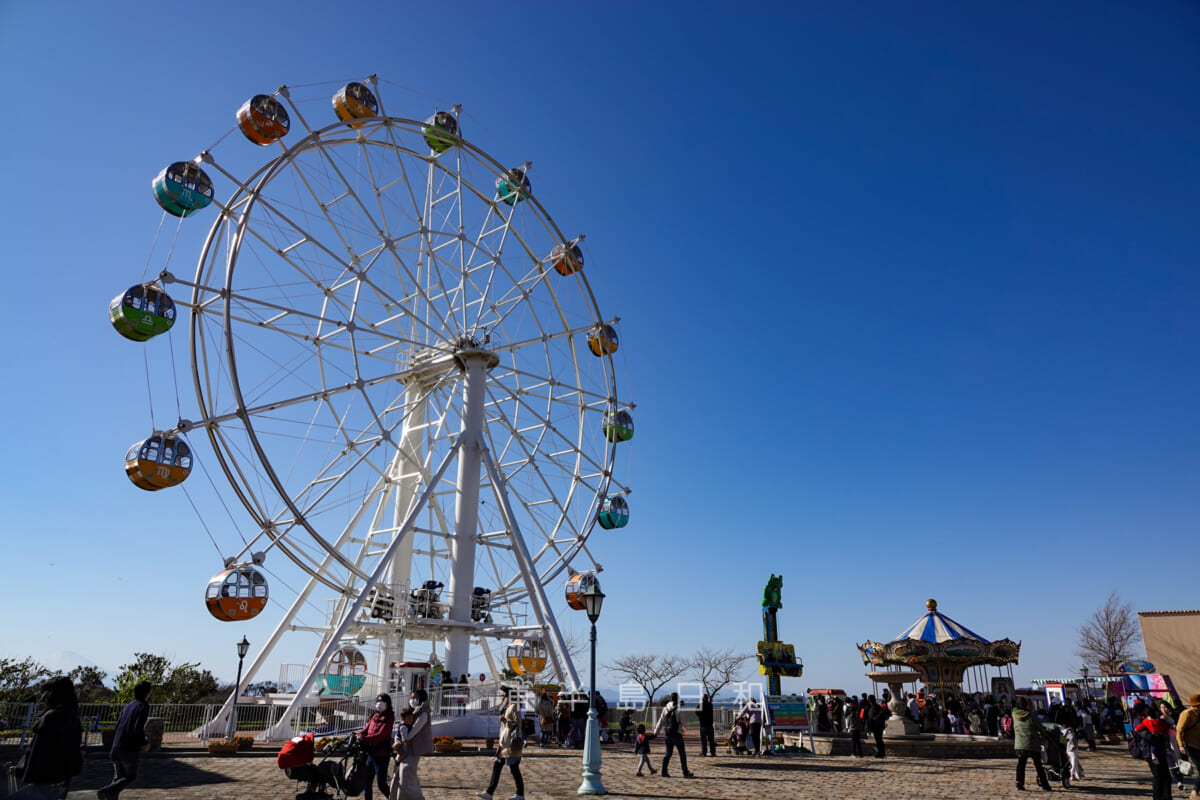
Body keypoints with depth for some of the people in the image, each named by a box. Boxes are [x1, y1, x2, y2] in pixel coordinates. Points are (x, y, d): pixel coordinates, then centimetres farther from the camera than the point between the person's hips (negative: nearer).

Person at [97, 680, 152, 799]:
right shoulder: (144, 706, -11)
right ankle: (106, 791, -12)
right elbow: (138, 729, -19)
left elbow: (118, 725, 15)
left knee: (118, 776, 17)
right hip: (130, 749, -7)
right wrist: (145, 743, -3)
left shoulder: (128, 705, 14)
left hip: (117, 746, 7)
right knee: (131, 776, 7)